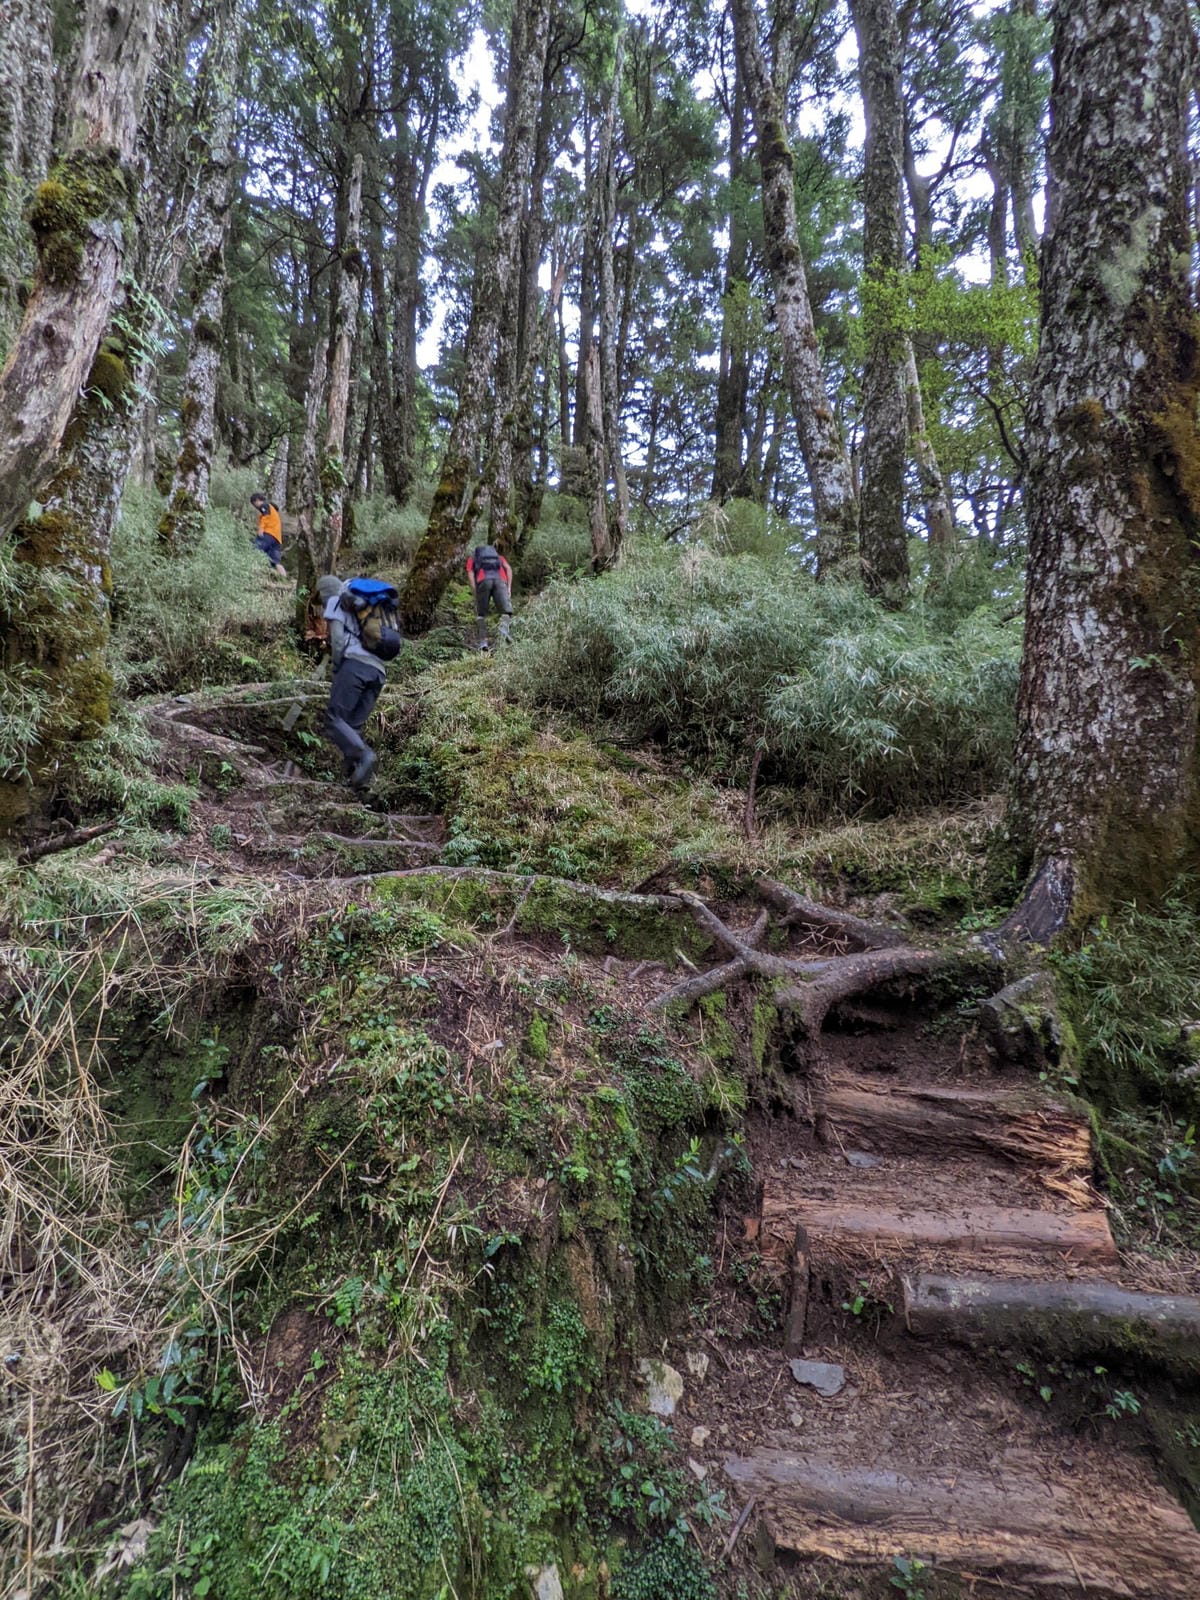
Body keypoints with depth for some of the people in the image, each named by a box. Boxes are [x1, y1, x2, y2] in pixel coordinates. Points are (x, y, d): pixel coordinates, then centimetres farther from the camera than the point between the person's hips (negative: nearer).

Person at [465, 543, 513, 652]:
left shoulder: (471, 558, 34)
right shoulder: (498, 556, 40)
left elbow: (470, 574, 14)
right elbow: (508, 568, 19)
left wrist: (476, 594, 7)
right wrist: (509, 588, 12)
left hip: (484, 581, -1)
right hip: (500, 580, 1)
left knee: (481, 613, 14)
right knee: (506, 611, 8)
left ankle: (483, 642, -1)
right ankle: (504, 632, -23)